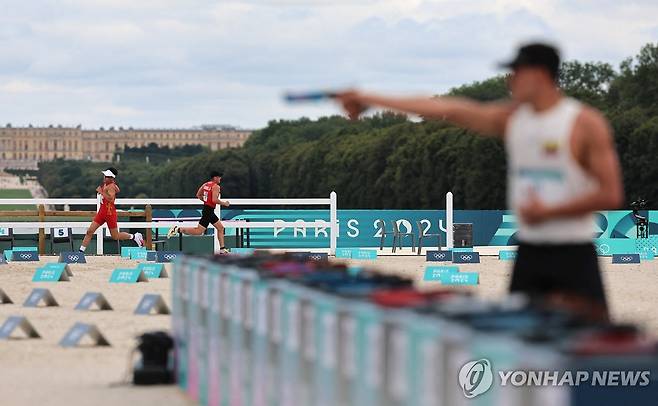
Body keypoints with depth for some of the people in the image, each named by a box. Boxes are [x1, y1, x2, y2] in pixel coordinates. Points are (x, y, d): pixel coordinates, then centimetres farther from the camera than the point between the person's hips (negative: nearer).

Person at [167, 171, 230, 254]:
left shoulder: (205, 184, 12)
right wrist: (224, 203, -10)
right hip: (208, 211, -10)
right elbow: (215, 200, -25)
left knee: (220, 228, 16)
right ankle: (178, 229, -10)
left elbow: (198, 195, 16)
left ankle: (222, 249, 17)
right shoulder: (216, 186, -14)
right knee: (199, 231, -10)